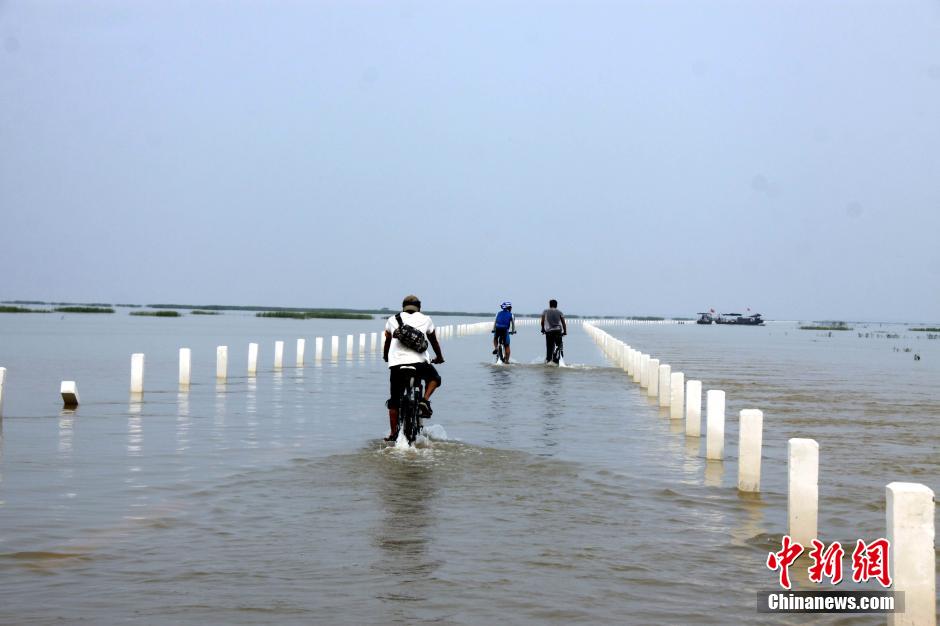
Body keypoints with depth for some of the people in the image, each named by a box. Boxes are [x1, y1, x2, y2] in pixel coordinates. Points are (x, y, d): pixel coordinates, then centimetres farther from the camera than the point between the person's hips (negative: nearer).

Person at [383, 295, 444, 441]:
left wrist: (385, 356, 49)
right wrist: (439, 357, 46)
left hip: (396, 363, 1)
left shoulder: (393, 319, 19)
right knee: (434, 378, 26)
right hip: (419, 361, -1)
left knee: (394, 401, 11)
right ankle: (424, 401, 2)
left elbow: (387, 341, 30)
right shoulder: (425, 319, 18)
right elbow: (434, 341, 29)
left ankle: (393, 434, 9)